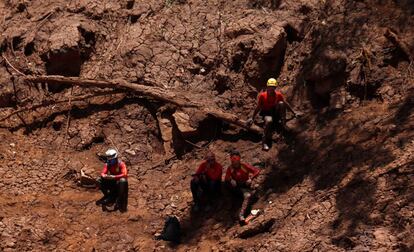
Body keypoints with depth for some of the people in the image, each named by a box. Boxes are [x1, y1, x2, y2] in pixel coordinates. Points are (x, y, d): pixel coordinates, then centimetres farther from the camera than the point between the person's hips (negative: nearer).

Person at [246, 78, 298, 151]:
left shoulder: (278, 95, -8)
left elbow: (286, 104, 4)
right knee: (269, 120, -40)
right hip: (266, 113, -3)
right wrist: (252, 118, -4)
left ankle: (282, 123, -17)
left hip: (275, 112, 3)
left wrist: (294, 113, 7)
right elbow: (258, 107, -6)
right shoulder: (262, 95, -14)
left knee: (281, 103, -27)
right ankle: (264, 142, -39)